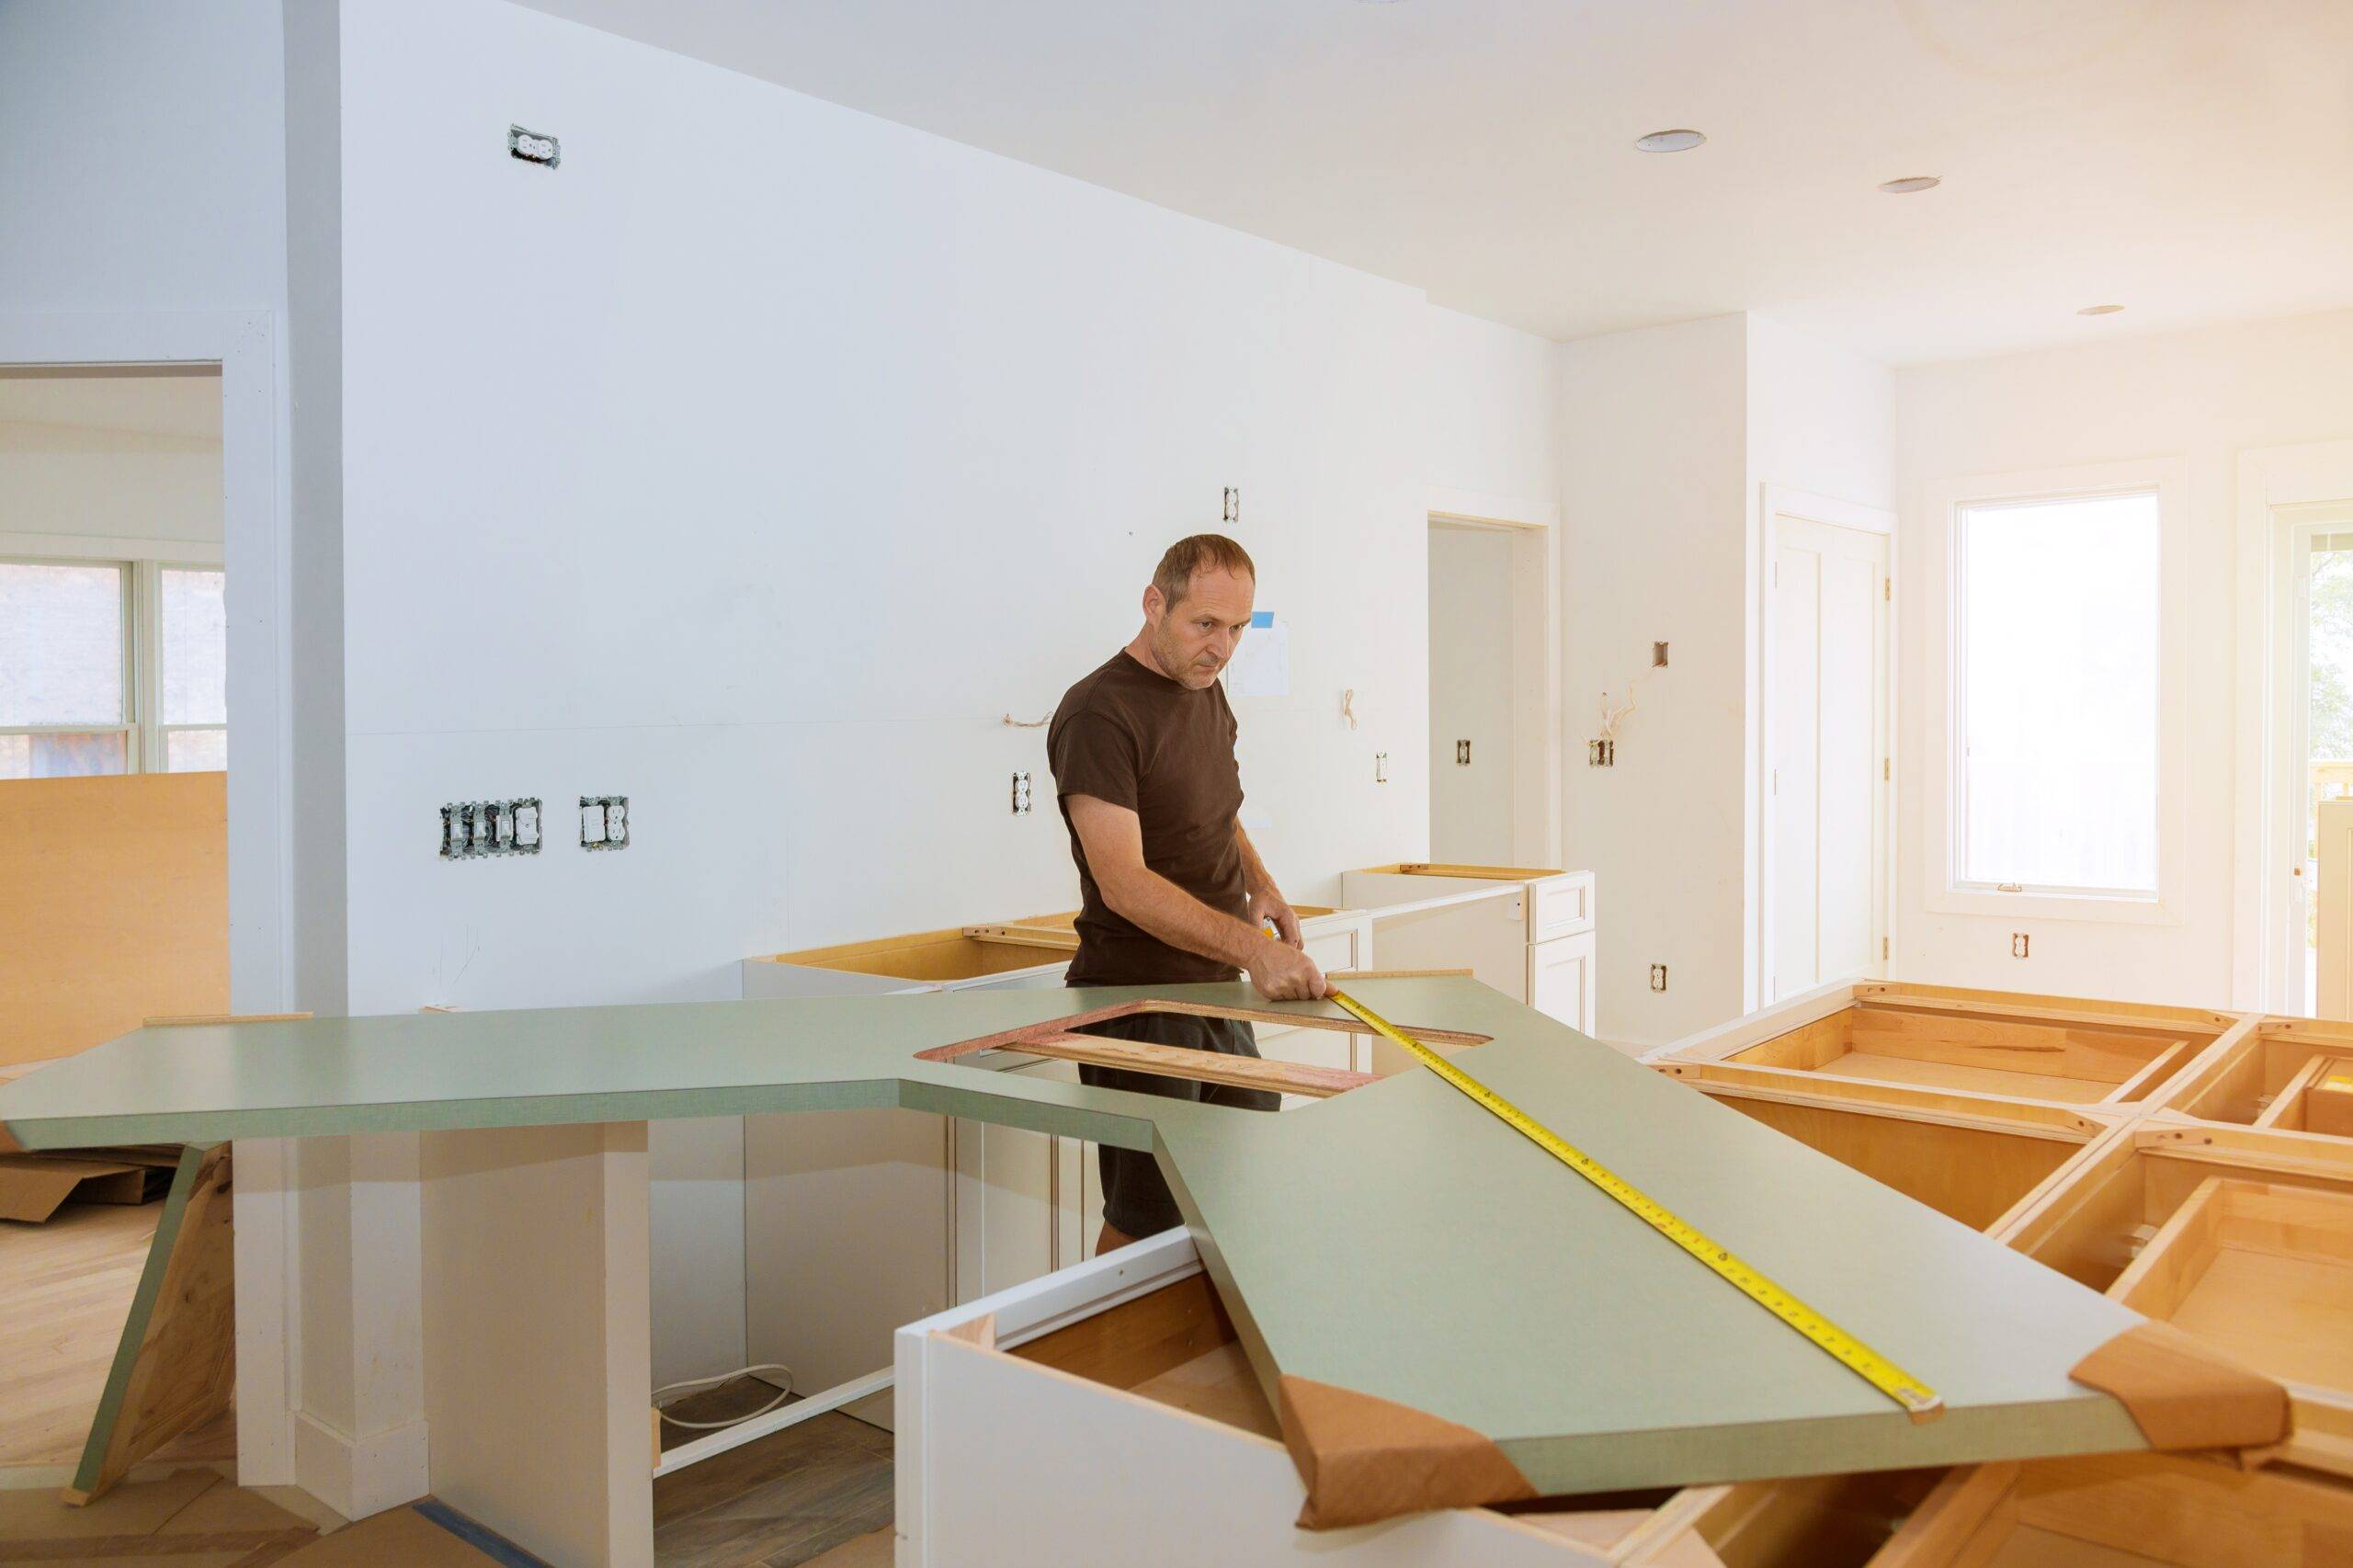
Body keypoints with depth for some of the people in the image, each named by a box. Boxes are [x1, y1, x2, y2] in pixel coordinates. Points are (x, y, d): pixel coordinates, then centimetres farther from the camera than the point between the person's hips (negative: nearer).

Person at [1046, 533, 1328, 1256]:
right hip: (1137, 999, -8)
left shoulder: (1207, 691, 10)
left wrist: (1260, 884, 7)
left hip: (1217, 989, 9)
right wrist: (1251, 947, -32)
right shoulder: (1098, 715, -18)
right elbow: (1124, 883, -25)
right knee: (1149, 1219, -2)